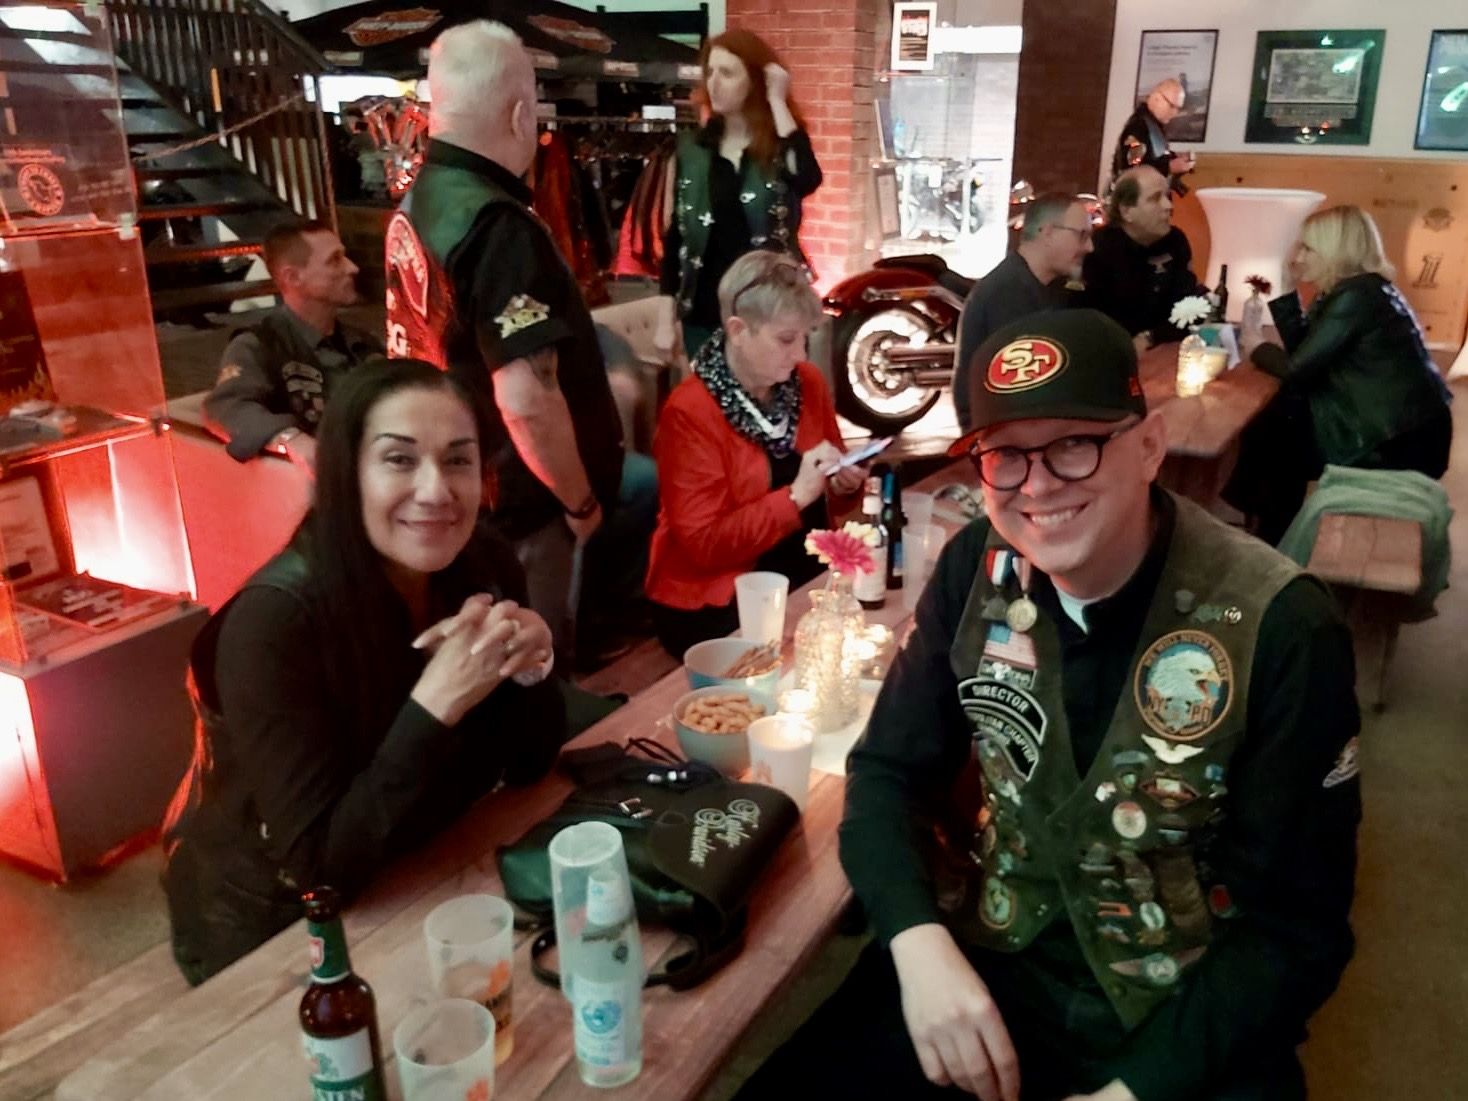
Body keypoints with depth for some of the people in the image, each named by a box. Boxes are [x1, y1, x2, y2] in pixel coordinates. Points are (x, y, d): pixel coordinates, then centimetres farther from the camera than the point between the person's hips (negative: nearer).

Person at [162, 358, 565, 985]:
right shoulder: (276, 620, -27)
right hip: (273, 926, -5)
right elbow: (321, 867, -28)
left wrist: (527, 670, -23)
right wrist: (436, 701, -36)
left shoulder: (487, 568, -11)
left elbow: (526, 765, -4)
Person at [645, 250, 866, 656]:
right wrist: (796, 496, -24)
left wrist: (843, 486, -8)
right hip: (713, 602, -6)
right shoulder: (689, 412, -15)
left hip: (805, 579, 6)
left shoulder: (808, 383, 2)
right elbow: (704, 544, -19)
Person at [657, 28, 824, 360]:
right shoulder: (691, 148, 5)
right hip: (705, 313, 3)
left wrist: (777, 102, -17)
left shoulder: (782, 146, -2)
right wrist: (667, 315, 3)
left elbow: (807, 181, -25)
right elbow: (674, 235, 7)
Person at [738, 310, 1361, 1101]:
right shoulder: (977, 571, -7)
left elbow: (1295, 923, -12)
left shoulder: (1279, 627, -17)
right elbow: (888, 769, -2)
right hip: (984, 969, 2)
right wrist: (921, 944, -20)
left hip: (1188, 1021, -1)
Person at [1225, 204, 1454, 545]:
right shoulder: (1360, 288, 11)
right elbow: (1303, 348, 11)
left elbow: (1298, 367, -19)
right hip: (1394, 426, 9)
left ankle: (1274, 542, 24)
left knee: (1273, 438, 5)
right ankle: (1277, 535, 24)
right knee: (1276, 426, 14)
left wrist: (1257, 348, 0)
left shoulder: (1356, 296, -19)